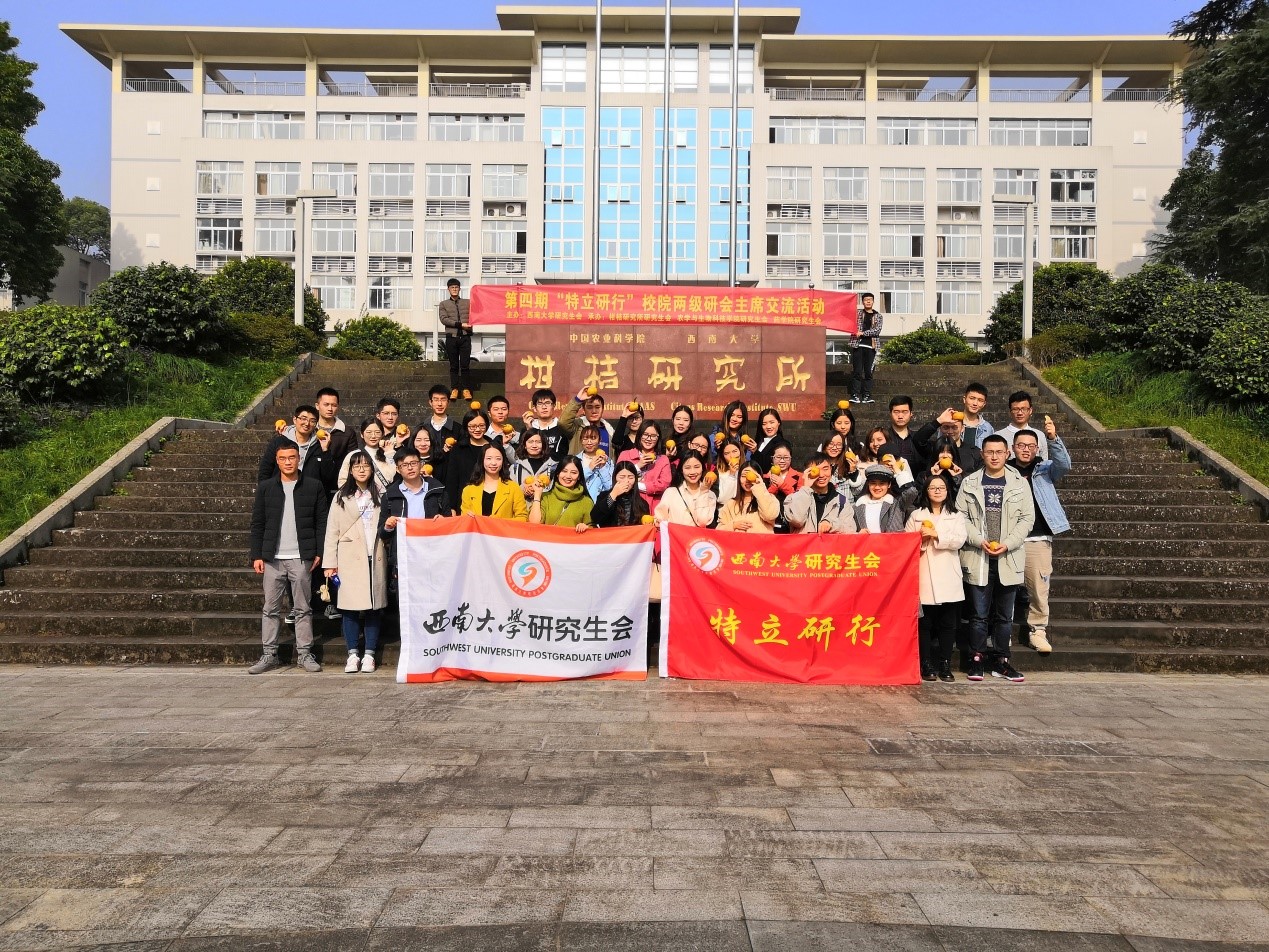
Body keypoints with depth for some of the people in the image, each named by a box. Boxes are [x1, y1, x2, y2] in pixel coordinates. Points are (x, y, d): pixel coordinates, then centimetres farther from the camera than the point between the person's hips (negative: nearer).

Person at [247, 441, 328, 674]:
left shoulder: (313, 486, 4)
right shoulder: (265, 487, 8)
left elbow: (321, 522, 4)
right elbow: (257, 524, 9)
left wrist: (319, 552, -4)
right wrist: (257, 555, 2)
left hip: (302, 558, -1)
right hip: (273, 558, 2)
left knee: (303, 609, 4)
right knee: (271, 609, 5)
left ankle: (304, 654, 11)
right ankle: (269, 655, 12)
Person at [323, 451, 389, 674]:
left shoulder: (380, 495, 11)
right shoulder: (341, 497, 7)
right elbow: (332, 531, 3)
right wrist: (330, 563, -3)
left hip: (374, 558, 2)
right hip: (350, 558, -1)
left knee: (374, 606, 2)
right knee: (350, 606, -3)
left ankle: (369, 654, 9)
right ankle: (352, 654, 6)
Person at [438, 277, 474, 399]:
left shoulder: (468, 302, 13)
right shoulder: (443, 304, 11)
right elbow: (444, 319, -2)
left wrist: (470, 324, -14)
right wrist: (460, 324, -12)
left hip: (465, 337, 0)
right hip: (451, 337, 0)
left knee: (465, 365, -3)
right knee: (454, 365, 3)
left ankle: (466, 389, 2)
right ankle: (454, 389, 8)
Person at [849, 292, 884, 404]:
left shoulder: (878, 316, 12)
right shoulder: (857, 313, 11)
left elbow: (877, 330, -2)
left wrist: (863, 333, -11)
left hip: (871, 346, 1)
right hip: (858, 345, -1)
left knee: (868, 372, 0)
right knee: (857, 371, -6)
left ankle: (867, 395, 3)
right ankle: (855, 395, -6)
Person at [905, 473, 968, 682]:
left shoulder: (956, 516, 13)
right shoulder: (916, 515, 13)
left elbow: (959, 540, -3)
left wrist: (936, 535, -11)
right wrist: (921, 538, -13)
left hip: (948, 578, 1)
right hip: (924, 577, -1)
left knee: (948, 623, 2)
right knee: (925, 623, -1)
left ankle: (945, 665, 10)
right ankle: (927, 665, 7)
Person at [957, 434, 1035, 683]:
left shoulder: (1019, 483, 6)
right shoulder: (970, 483, 5)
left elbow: (1027, 518, 3)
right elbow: (961, 516, 1)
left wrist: (1007, 544, -10)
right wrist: (980, 541, -12)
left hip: (1009, 558, 1)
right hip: (978, 558, -1)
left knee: (1004, 615, 9)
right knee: (979, 614, 2)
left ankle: (1000, 661, 18)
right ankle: (977, 660, 11)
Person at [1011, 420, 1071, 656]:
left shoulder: (1045, 470, 10)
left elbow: (1064, 464, -10)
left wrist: (1053, 439, -25)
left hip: (1038, 539, 0)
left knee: (1039, 588, -2)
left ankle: (1038, 631, 10)